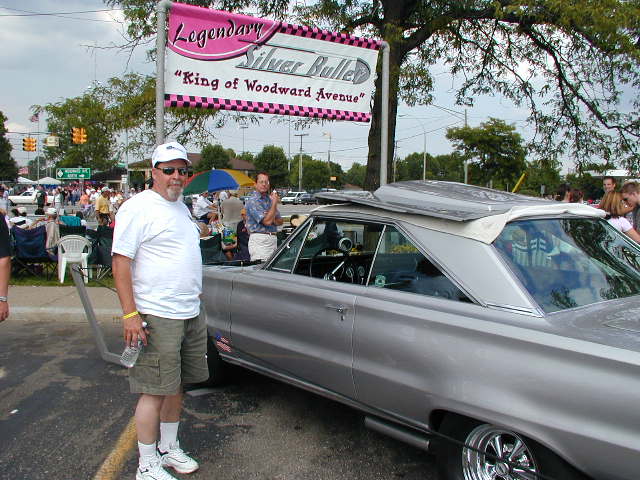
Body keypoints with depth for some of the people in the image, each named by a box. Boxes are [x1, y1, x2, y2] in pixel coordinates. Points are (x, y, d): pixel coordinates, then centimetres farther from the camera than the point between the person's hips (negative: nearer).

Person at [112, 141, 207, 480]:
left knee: (175, 386, 17)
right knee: (155, 391, -2)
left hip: (190, 314, 9)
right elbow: (120, 261, -15)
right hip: (157, 318, -8)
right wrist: (130, 314, -20)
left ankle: (169, 449, 32)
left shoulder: (180, 207, 16)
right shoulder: (138, 208, -11)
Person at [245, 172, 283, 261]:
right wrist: (274, 203, -12)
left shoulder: (269, 199, 16)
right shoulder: (253, 201, -9)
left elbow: (280, 221, 17)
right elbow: (267, 221, -19)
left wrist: (272, 220, -6)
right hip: (259, 240, -7)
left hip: (273, 239, 8)